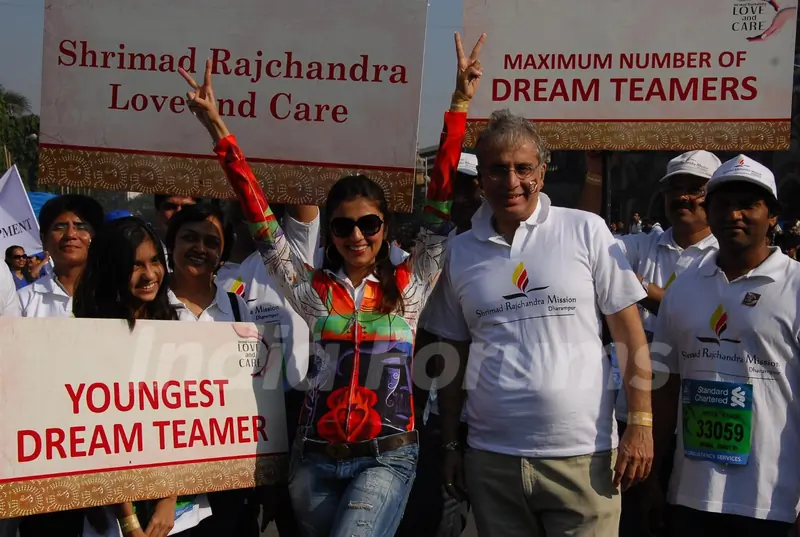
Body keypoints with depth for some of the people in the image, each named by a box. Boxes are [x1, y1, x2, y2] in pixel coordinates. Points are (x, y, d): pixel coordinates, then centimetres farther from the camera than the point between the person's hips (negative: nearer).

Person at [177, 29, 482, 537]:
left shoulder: (408, 286, 1)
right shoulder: (313, 288, 4)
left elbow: (440, 213, -5)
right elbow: (262, 219, 0)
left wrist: (460, 105, -11)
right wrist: (218, 128, -5)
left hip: (385, 457, -3)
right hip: (316, 457, 3)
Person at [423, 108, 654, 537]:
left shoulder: (586, 231, -1)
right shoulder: (460, 251, 7)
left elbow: (629, 331, -1)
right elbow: (454, 357, 12)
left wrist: (641, 424, -7)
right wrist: (451, 445, 10)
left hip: (583, 455, -2)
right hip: (491, 459, 3)